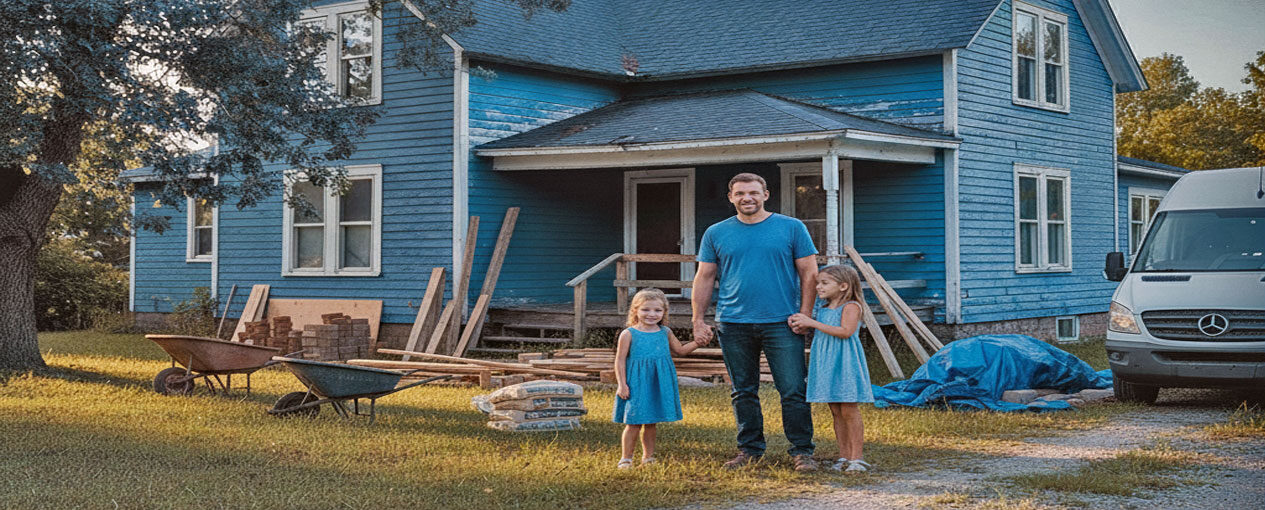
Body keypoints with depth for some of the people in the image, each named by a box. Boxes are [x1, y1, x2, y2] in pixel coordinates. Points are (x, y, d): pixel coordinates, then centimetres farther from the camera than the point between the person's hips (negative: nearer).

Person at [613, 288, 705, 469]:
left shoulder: (665, 333, 8)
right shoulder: (629, 334, -5)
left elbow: (680, 350, 21)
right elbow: (620, 360, -4)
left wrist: (697, 342, 7)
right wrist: (622, 384, -10)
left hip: (660, 385, 4)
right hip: (637, 385, -4)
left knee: (651, 423, 11)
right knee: (634, 423, -4)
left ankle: (648, 457, 24)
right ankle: (626, 459, 8)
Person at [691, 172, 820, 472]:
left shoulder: (792, 228, 4)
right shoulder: (716, 234, 9)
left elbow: (809, 273, 4)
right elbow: (704, 278, 11)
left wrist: (804, 315, -5)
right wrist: (698, 321, 4)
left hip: (782, 323, -2)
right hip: (733, 325, 2)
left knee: (793, 391, -3)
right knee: (744, 393, 9)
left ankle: (802, 451, 5)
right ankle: (750, 450, 20)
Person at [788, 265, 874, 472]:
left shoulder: (851, 307, -8)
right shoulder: (821, 309, 15)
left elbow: (846, 331, -22)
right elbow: (812, 330, 21)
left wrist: (812, 323, -23)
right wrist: (799, 324, 0)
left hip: (844, 364, -7)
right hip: (825, 365, 7)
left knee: (849, 410, -6)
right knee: (836, 412, 9)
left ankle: (856, 457, 0)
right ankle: (844, 456, 14)